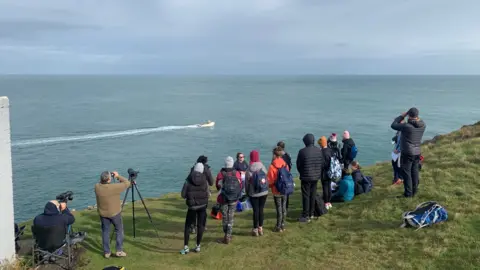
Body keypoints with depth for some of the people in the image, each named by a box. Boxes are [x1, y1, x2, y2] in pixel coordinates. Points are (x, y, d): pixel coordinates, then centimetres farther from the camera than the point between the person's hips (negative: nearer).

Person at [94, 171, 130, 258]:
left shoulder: (97, 186, -14)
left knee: (105, 231, 14)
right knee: (119, 230, 13)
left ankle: (106, 252, 20)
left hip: (103, 213, 4)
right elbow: (127, 183, -13)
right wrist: (118, 176, -5)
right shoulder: (114, 187, -27)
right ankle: (119, 251, 13)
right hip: (115, 213, -4)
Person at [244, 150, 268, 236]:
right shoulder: (263, 167, -8)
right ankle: (260, 228, 17)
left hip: (253, 193, -2)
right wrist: (266, 189, 11)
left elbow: (246, 182, -6)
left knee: (256, 210, 4)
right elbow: (267, 180, -2)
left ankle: (255, 229, 9)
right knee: (261, 210, 11)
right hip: (263, 192, 2)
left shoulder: (249, 170, -12)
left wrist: (247, 192, 8)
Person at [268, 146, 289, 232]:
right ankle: (282, 225, 22)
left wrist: (269, 185, 7)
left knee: (279, 208, 2)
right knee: (284, 207, 13)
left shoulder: (272, 166, -17)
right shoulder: (285, 164, -3)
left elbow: (270, 180, -13)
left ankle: (279, 227, 9)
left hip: (276, 191, -4)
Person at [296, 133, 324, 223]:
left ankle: (306, 216, 4)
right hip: (316, 177, 5)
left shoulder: (302, 152, -17)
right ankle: (311, 214, 25)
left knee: (306, 196, 1)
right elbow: (322, 164, 7)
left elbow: (298, 165, -6)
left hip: (306, 177, -5)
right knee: (313, 195, 15)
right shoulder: (319, 151, -1)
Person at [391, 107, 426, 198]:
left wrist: (402, 116, -1)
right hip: (417, 153, 6)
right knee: (415, 172, 16)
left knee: (406, 173, 3)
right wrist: (417, 117, 11)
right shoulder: (423, 125, -4)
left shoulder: (406, 126, -22)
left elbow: (393, 125, -8)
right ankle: (414, 191, 24)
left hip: (407, 153, -6)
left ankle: (408, 193, 6)